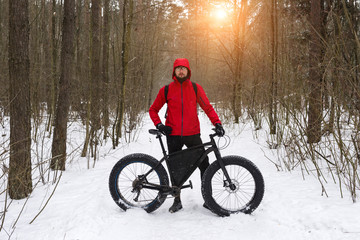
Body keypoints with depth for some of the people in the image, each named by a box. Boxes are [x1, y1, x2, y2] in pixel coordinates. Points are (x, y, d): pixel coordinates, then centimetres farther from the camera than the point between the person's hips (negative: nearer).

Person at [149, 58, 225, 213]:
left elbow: (207, 107, 5)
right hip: (173, 135, 0)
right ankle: (177, 200, 22)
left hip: (192, 134, 0)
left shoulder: (195, 88, 4)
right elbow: (153, 109, 11)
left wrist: (217, 123, -10)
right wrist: (159, 124, -5)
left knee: (205, 165, -3)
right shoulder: (166, 90, 4)